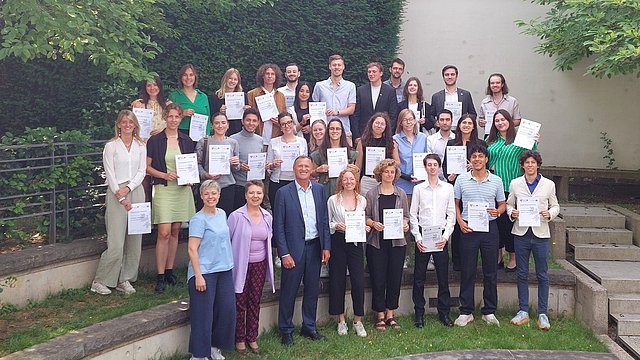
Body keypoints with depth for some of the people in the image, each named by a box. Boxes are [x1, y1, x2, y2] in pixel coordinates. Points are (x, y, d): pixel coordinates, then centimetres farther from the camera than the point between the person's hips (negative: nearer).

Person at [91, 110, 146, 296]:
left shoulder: (141, 146, 12)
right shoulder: (111, 146, 1)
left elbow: (142, 171, 7)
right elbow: (110, 174, -4)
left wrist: (128, 188, -8)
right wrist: (121, 197, -12)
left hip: (136, 191, 4)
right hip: (116, 193, -4)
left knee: (135, 240, 5)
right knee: (116, 242, -9)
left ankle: (125, 280, 15)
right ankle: (100, 282, 3)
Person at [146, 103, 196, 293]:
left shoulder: (187, 141, 9)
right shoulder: (155, 140, -2)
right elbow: (147, 166, 0)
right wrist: (164, 175, -14)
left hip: (182, 189, 4)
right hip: (163, 188, -4)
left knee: (175, 232, 9)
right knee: (164, 233, -10)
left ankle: (169, 270, 19)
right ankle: (160, 276, -5)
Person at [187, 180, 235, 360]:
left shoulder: (222, 214, 10)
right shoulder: (198, 219, -12)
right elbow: (192, 249, -15)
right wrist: (198, 276, -19)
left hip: (224, 271, 7)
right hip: (204, 272, -7)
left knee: (227, 310, 6)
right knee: (204, 314, -2)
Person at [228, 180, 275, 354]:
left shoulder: (267, 217, 4)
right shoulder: (236, 216, -12)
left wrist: (269, 264, 14)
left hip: (260, 265, 4)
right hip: (240, 265, -4)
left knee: (255, 302, 11)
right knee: (240, 303, 4)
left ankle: (252, 338, 25)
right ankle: (239, 339, 19)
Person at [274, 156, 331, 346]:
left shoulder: (319, 190, 6)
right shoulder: (283, 193, -6)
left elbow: (324, 220, 9)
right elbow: (278, 226, -7)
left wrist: (326, 246, 3)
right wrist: (284, 254, -11)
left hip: (315, 247, 4)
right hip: (293, 249, -4)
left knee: (312, 289, 13)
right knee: (289, 291, 4)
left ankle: (309, 327, 28)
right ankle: (286, 330, 17)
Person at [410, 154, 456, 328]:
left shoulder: (448, 188, 6)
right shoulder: (418, 189, 4)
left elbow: (451, 214, 6)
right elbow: (413, 215, 4)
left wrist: (446, 236, -5)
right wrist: (418, 238, -5)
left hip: (441, 236, 1)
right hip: (423, 236, 0)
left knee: (443, 276, 5)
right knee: (419, 277, 2)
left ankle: (444, 312, 16)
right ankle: (419, 314, 11)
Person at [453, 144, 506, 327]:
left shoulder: (496, 181, 4)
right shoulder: (461, 180, 3)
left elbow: (502, 204, 11)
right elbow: (455, 203, 9)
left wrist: (498, 211, -12)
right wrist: (460, 221, -5)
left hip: (489, 228, 1)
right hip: (468, 229, -1)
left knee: (490, 271, 6)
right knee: (467, 271, 3)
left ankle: (489, 312, 17)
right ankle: (466, 312, 12)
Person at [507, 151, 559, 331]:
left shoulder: (549, 184, 3)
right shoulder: (515, 184, 4)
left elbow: (555, 206, 10)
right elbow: (509, 204, 12)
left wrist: (549, 214, -11)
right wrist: (512, 213, -10)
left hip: (541, 233, -1)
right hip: (521, 233, 1)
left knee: (542, 275, 3)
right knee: (522, 274, 7)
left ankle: (542, 314, 11)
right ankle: (523, 312, 17)